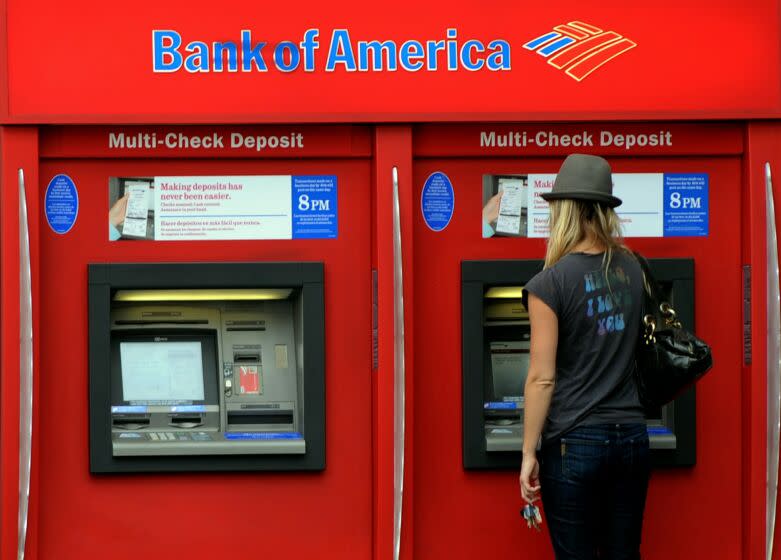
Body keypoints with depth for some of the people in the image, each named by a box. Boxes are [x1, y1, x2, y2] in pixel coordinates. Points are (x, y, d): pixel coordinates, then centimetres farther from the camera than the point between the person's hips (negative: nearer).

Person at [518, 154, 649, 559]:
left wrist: (528, 454, -7)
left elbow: (542, 379, -13)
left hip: (574, 443, -5)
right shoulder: (631, 269, 6)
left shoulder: (550, 283, -12)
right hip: (631, 436, 5)